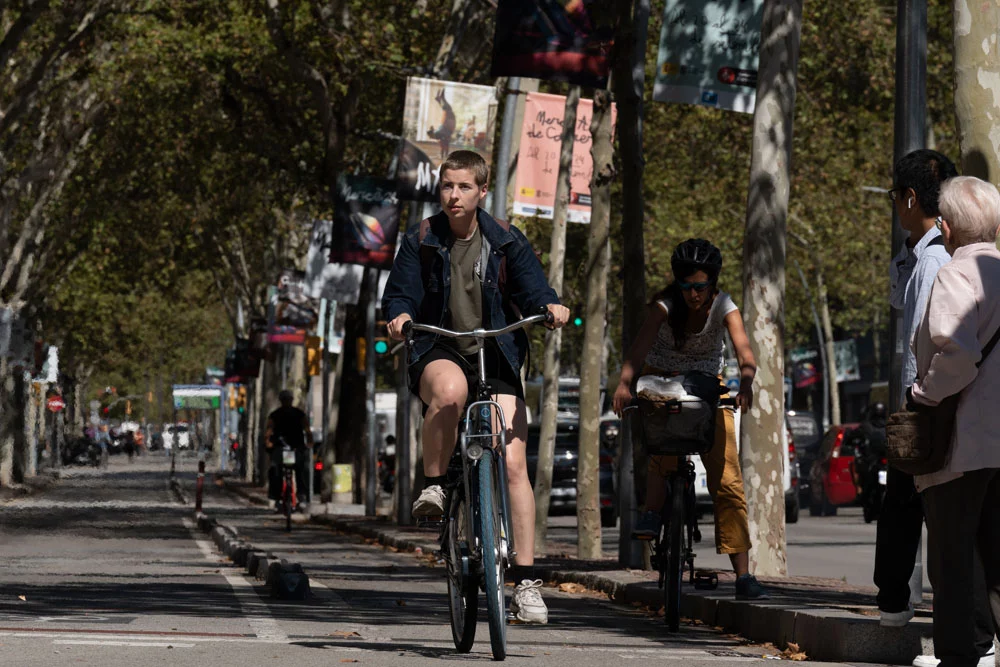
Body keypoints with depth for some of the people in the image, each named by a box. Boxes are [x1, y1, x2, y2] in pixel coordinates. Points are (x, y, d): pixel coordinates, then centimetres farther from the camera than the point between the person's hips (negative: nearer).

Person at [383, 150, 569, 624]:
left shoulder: (508, 243, 3)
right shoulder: (421, 243, 1)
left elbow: (532, 291, 0)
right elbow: (400, 295, 0)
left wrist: (550, 307, -23)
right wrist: (400, 316, -23)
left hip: (497, 358, 1)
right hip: (438, 353, -1)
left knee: (513, 464, -10)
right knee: (451, 390, -41)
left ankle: (525, 581, -5)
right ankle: (433, 485, -18)